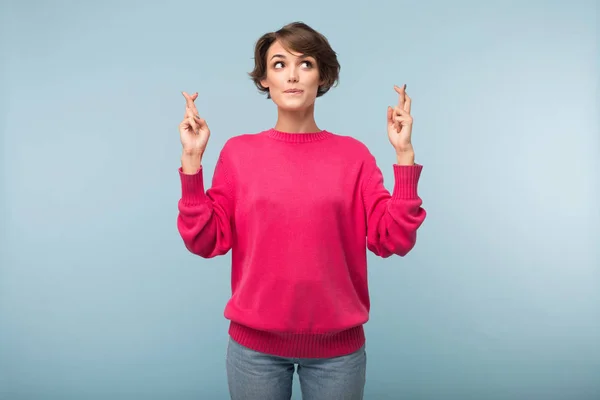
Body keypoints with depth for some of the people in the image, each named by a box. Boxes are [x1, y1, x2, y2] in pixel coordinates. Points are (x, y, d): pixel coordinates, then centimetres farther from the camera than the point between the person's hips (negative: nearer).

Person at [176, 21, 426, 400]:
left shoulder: (353, 154, -3)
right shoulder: (239, 151, -2)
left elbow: (392, 239, -8)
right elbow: (206, 241, -6)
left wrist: (404, 155, -14)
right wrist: (192, 159, -13)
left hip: (337, 345, 1)